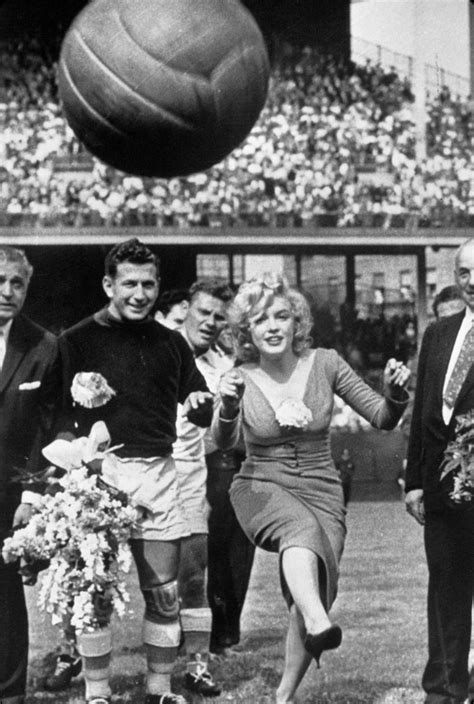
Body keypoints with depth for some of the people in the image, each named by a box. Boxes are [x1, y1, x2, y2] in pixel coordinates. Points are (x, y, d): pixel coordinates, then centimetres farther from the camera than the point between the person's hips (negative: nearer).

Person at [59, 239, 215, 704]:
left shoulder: (170, 343, 13)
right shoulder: (76, 342, 2)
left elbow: (204, 412, 15)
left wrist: (206, 403, -7)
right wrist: (77, 396, -21)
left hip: (157, 473, 3)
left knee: (164, 592, 5)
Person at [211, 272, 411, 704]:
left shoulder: (325, 364, -2)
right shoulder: (240, 379, -2)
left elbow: (383, 419, 0)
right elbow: (224, 442, -20)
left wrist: (395, 394, -23)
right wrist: (228, 406, -41)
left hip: (321, 493, 2)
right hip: (262, 490, -2)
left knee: (315, 592, -11)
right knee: (302, 527, -36)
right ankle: (318, 623, -59)